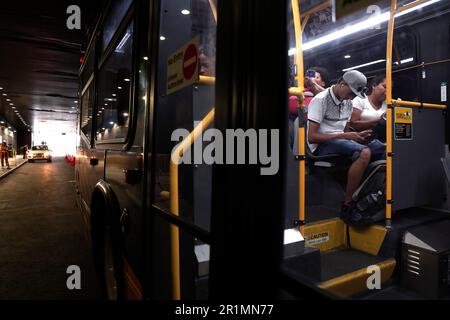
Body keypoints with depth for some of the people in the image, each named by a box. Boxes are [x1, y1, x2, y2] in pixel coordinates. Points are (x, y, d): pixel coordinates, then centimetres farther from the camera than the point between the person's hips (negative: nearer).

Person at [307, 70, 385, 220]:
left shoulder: (348, 103, 16)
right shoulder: (321, 100, -8)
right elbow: (311, 137, -16)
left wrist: (357, 135, -1)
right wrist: (344, 136, -18)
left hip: (342, 142, 8)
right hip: (322, 145, -8)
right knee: (364, 153, -33)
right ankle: (347, 206, -23)